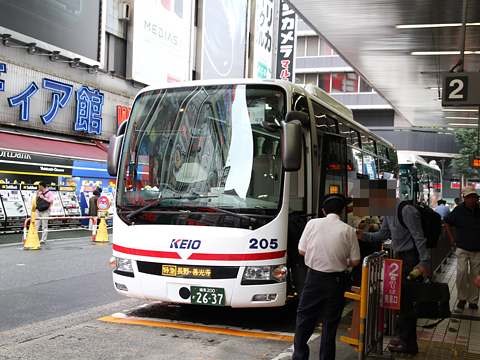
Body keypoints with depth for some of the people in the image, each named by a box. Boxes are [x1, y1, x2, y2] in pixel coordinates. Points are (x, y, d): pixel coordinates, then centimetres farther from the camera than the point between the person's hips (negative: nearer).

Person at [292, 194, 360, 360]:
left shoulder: (312, 224, -4)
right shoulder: (348, 230, -6)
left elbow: (301, 251, 2)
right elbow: (355, 261, -3)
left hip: (314, 278, 0)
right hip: (336, 281, 0)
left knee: (304, 318, 14)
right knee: (330, 323, 10)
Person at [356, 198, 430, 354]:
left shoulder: (406, 210, -20)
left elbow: (419, 237, -20)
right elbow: (383, 234, 19)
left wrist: (424, 262, -20)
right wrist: (364, 236, 5)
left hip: (412, 259, -10)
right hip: (401, 257, 10)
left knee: (407, 300, -5)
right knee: (402, 298, 16)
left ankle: (408, 343, 5)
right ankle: (405, 337, 28)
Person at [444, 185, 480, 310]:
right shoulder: (459, 210, -4)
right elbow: (447, 222, 9)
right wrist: (451, 238, 4)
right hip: (462, 248, -2)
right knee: (462, 271, -13)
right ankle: (462, 298, 4)